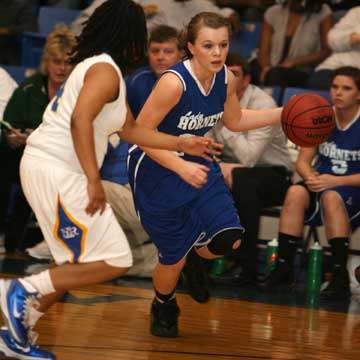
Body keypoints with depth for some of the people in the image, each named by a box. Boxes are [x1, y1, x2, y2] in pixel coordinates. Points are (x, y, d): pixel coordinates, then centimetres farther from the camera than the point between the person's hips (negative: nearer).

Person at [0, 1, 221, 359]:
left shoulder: (96, 67, 21)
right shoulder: (105, 70, -10)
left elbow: (130, 129, 27)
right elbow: (80, 119, -25)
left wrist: (182, 144, 27)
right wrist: (94, 181, -27)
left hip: (43, 167, 10)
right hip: (56, 171, -10)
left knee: (80, 265, 17)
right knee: (115, 260, -8)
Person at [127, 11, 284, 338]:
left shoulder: (226, 79, -8)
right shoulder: (174, 82, -29)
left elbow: (234, 121, 11)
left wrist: (284, 114, 4)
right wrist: (181, 167, -32)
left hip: (196, 164, 6)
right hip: (156, 170, -5)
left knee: (228, 241, -10)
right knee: (174, 258, 2)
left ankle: (195, 249, 27)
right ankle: (164, 308, 35)